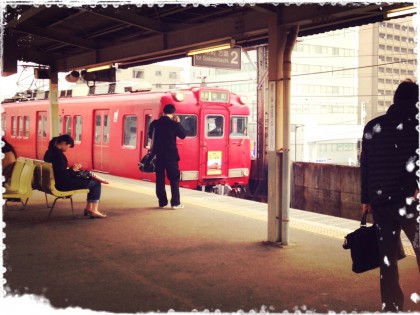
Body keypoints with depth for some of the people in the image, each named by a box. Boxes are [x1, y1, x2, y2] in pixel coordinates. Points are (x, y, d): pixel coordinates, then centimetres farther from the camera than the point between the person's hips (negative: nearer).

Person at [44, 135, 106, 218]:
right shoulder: (58, 154, -23)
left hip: (56, 181, 11)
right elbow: (63, 175, -25)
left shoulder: (50, 152, 8)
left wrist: (70, 169, 9)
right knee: (96, 183, -4)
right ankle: (94, 211, -1)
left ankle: (89, 208, 20)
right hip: (62, 185, -11)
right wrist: (73, 170, -10)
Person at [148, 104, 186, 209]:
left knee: (160, 179, 10)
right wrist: (178, 123, 7)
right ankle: (175, 203, -1)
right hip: (171, 155, -4)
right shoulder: (173, 124, -11)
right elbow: (183, 135, 1)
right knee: (174, 178, 3)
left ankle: (162, 202, 12)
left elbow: (150, 136, 17)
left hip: (158, 154, 4)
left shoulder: (154, 123, 2)